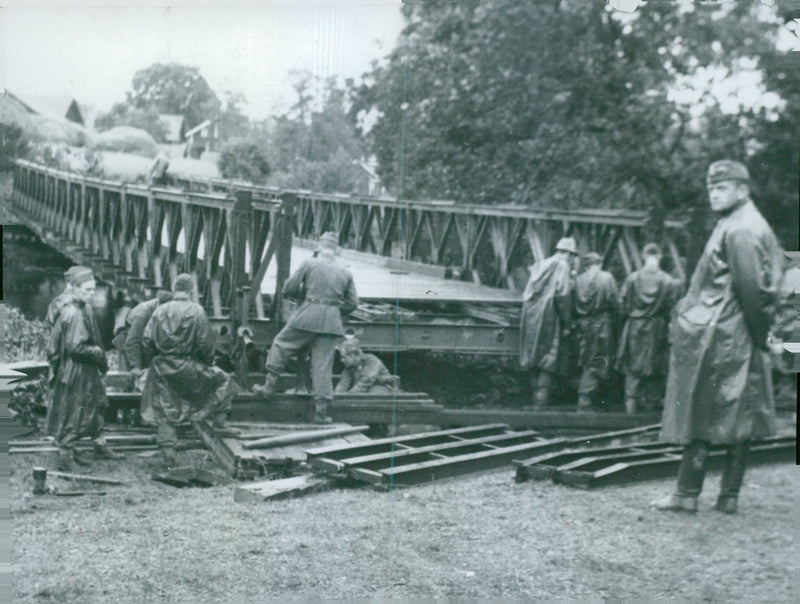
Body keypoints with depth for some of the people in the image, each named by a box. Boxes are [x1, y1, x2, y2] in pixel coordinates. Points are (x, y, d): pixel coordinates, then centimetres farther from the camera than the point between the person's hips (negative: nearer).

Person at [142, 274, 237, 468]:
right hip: (188, 369, -3)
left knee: (165, 413, 10)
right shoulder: (196, 312, -7)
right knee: (223, 381, 17)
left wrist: (147, 364, 14)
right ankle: (219, 424, 12)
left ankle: (168, 455, 10)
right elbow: (206, 343, -7)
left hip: (162, 370, 3)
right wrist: (208, 363, 10)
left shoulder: (160, 310, 2)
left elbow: (147, 341, 1)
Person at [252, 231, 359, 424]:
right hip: (331, 322, 3)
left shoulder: (309, 264, 0)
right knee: (323, 363, 4)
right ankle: (321, 411, 4)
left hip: (307, 316, -3)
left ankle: (269, 387, 18)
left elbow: (288, 289, 1)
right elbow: (352, 303, 10)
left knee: (281, 345, 17)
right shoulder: (346, 273, 9)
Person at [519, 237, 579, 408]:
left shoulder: (539, 265, 17)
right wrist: (566, 324, -10)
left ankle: (537, 397, 16)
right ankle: (542, 399, -10)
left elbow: (526, 294, 16)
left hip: (530, 316, 7)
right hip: (548, 317, -7)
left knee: (534, 356, 12)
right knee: (549, 360, -5)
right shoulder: (562, 266, -4)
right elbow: (562, 296, -12)